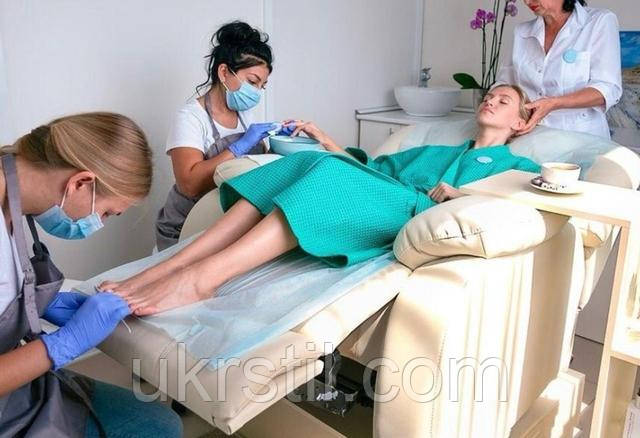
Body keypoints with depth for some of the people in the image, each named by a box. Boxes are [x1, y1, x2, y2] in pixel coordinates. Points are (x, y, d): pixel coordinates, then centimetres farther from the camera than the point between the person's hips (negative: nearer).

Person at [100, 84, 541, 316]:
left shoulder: (511, 164, 23)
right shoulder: (436, 150, 39)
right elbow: (370, 166, 36)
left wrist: (461, 196, -11)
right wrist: (325, 139, 25)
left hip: (415, 215, -5)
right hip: (376, 193, 5)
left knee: (330, 179, -32)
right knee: (306, 163, -22)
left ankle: (200, 278, -43)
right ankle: (165, 268, -31)